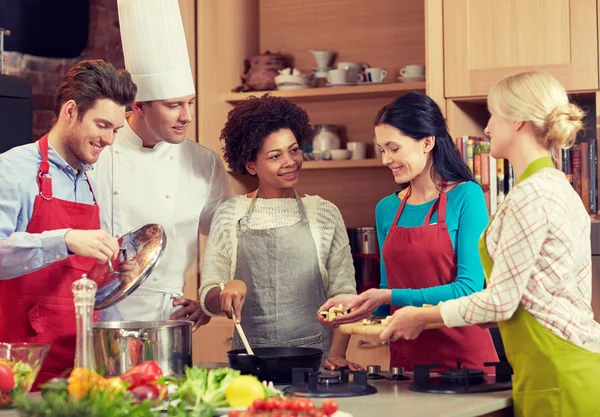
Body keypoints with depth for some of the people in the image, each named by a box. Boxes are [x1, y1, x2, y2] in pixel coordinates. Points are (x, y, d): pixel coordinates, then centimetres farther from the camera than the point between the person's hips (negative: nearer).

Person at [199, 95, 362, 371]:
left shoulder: (324, 214, 9)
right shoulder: (230, 215, 8)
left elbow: (343, 294, 7)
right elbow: (209, 300, 6)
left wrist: (336, 353, -5)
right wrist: (227, 290, -15)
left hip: (315, 357, 0)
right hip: (250, 357, 1)